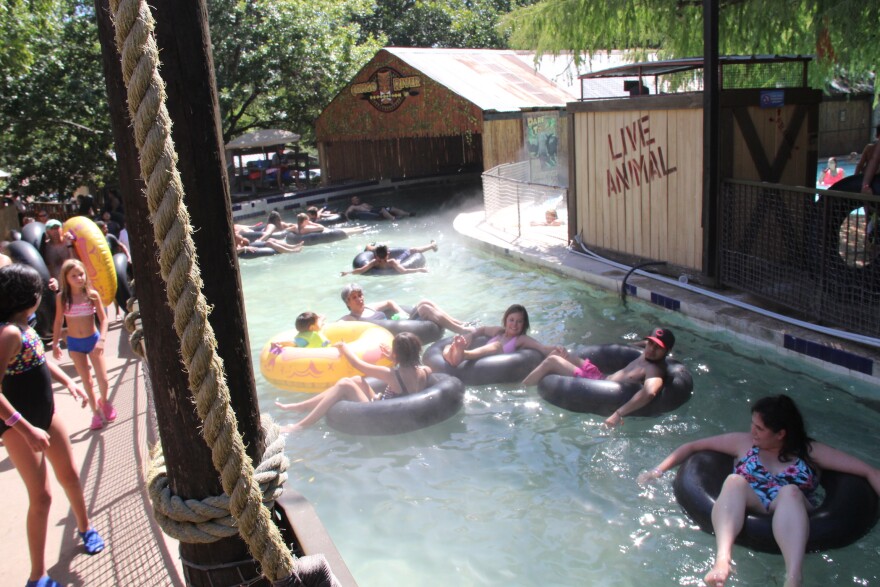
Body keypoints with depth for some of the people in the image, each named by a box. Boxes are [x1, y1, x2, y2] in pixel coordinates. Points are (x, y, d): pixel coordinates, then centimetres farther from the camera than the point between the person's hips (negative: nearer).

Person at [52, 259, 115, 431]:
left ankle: (104, 401, 29)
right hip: (74, 343, 1)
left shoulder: (92, 295, -10)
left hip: (93, 339, -1)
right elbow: (58, 322, 3)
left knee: (103, 380, -1)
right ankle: (95, 411, 22)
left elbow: (103, 319, -8)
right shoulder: (62, 298, -7)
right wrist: (55, 343, 0)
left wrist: (101, 340, -18)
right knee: (87, 381, 7)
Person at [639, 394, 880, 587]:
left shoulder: (810, 451, 10)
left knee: (790, 492, -33)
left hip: (790, 516, -1)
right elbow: (692, 446, 16)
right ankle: (722, 560, -53)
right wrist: (659, 470, 8)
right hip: (747, 509, 1)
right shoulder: (744, 442, 15)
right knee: (734, 481, -30)